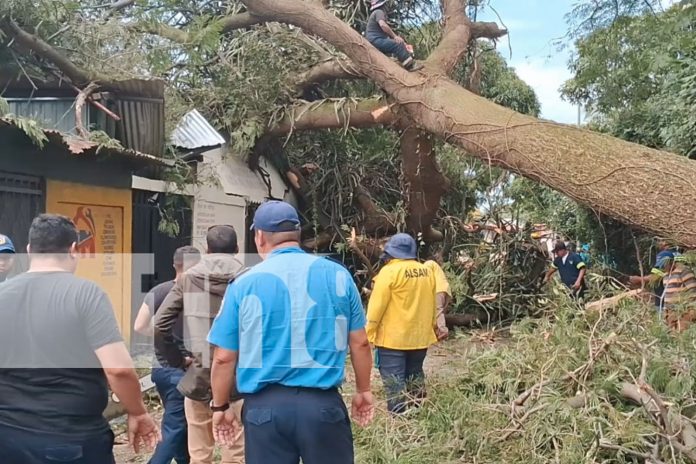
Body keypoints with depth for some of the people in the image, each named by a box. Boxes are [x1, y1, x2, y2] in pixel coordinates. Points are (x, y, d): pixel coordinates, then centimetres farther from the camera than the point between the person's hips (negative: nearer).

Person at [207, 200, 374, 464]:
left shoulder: (244, 284, -4)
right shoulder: (337, 275, -1)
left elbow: (224, 357, -1)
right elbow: (359, 343, 4)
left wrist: (220, 407, 13)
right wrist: (363, 390, 18)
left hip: (265, 406, 0)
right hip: (323, 402, 1)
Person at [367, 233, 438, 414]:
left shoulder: (390, 271, -14)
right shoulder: (427, 271, 6)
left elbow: (377, 305, -14)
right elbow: (432, 303, 14)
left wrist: (369, 332, -7)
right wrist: (431, 327, 24)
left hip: (393, 337, -7)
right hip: (419, 336, 7)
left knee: (393, 378, -2)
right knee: (415, 374, 18)